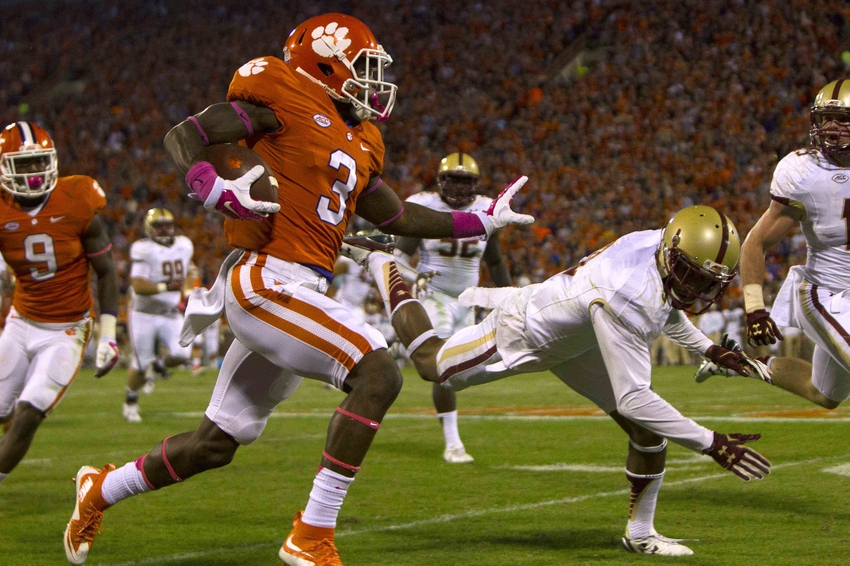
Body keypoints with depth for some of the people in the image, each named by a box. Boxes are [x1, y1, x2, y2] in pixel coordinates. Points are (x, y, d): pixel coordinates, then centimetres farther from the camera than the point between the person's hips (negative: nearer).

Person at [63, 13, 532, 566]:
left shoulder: (358, 143, 19)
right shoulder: (282, 99, -5)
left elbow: (397, 217, 28)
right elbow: (183, 136, -8)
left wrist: (481, 220, 27)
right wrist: (215, 190, -25)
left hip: (298, 291, 9)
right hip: (266, 281, -9)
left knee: (217, 443, 15)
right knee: (378, 373, -20)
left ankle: (102, 489, 36)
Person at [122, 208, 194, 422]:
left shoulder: (184, 246, 3)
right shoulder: (143, 249, -17)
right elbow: (138, 286, -26)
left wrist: (187, 292, 6)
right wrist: (165, 287, -36)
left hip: (171, 314, 4)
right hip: (144, 315, -4)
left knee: (182, 354, -16)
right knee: (140, 364, 1)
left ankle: (160, 365, 19)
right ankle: (130, 403, 26)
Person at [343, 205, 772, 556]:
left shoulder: (669, 249, -21)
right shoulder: (627, 298, -46)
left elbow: (663, 307, 7)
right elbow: (631, 399, -45)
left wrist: (709, 350, 0)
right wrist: (709, 444, -44)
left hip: (573, 336, 7)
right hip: (522, 334, -7)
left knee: (650, 430, -3)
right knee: (431, 365, 19)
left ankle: (640, 532, 19)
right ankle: (379, 263, 40)